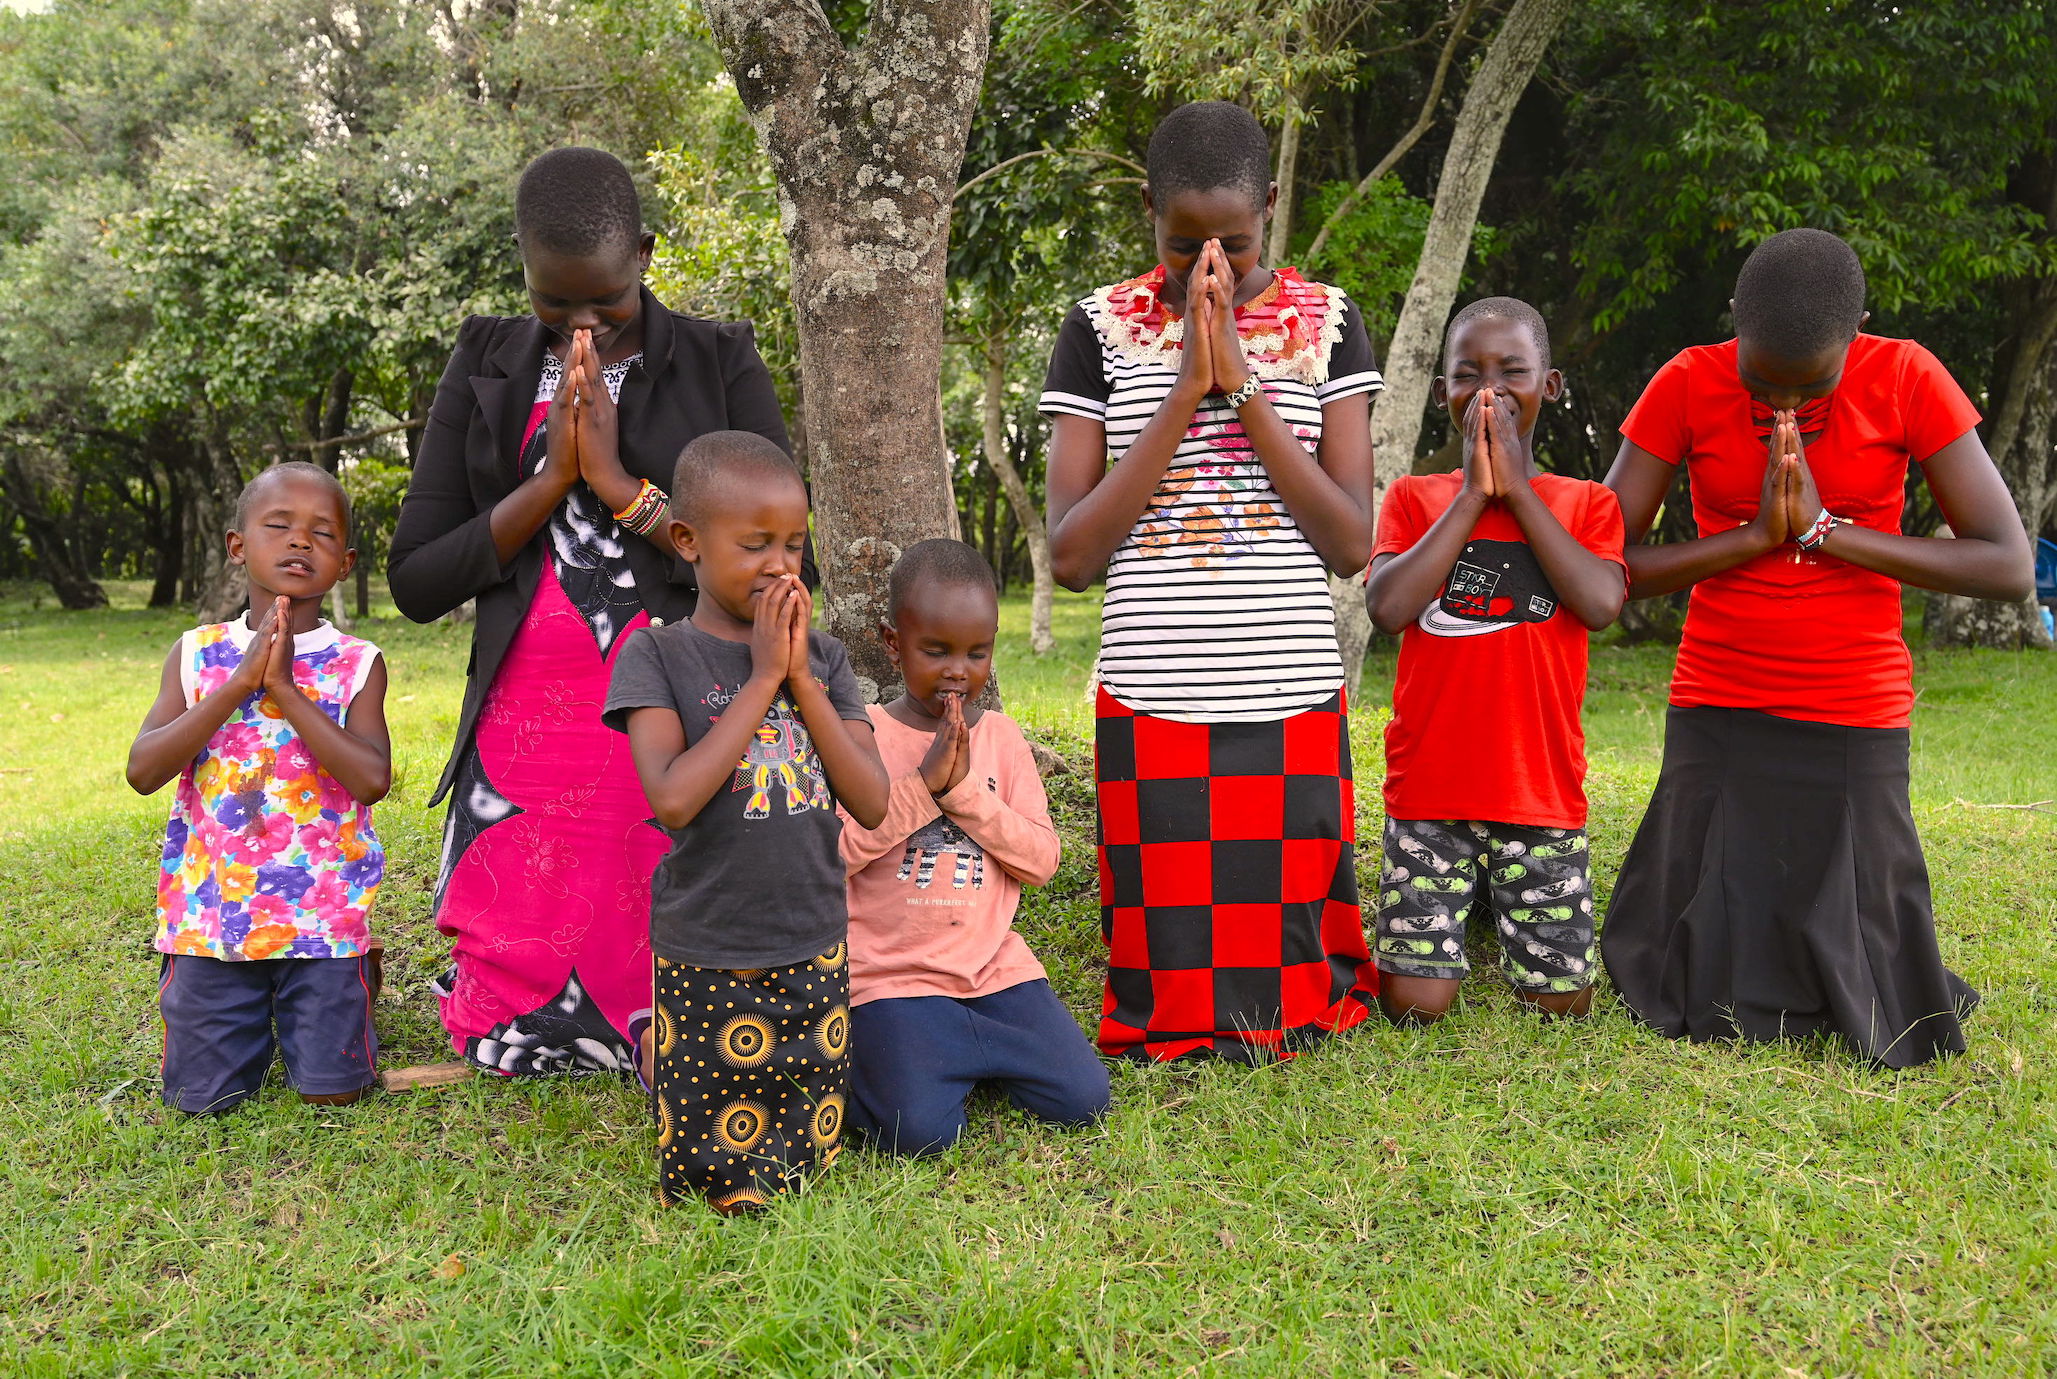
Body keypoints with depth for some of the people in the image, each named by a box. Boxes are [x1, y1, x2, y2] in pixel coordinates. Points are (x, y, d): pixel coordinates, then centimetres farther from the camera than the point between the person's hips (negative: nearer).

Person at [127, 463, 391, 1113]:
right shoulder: (197, 653, 2)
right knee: (201, 1097, 4)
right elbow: (144, 770, -10)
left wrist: (285, 688, -20)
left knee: (332, 1089, -1)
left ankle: (356, 975, 30)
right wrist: (240, 684, -17)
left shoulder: (358, 664, -3)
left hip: (324, 915, -2)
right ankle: (259, 1013, 35)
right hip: (209, 914, 2)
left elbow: (371, 779, -18)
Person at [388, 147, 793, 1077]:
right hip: (524, 735, 2)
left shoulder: (721, 365, 2)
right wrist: (550, 482, -10)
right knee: (500, 1037, 5)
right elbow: (416, 581, 3)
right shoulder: (487, 367, 8)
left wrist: (620, 485, -13)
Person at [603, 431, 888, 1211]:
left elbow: (872, 804, -6)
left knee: (808, 1161, 13)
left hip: (816, 950, 4)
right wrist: (761, 679, -19)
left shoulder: (823, 657, 3)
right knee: (716, 1178, 9)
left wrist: (801, 680, -13)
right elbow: (672, 799, -23)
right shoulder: (657, 655, -8)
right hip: (706, 962, -3)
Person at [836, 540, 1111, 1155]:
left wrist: (965, 789, -14)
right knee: (921, 1132, -22)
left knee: (1081, 1100, -9)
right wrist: (922, 782, -19)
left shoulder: (1001, 736, 6)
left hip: (993, 963, 4)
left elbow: (1042, 859, -1)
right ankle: (867, 1059, 9)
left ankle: (956, 1049, 12)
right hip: (891, 972, -4)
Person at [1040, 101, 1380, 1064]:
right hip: (1152, 703, -1)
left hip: (1294, 699, 1)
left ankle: (1292, 1013, 34)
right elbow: (1071, 555, -6)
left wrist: (1243, 384, -11)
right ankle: (1175, 1027, 30)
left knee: (1287, 934, 8)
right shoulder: (1101, 329, 3)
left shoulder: (1326, 323, 5)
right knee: (1170, 945, 5)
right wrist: (1185, 392, -11)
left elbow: (1352, 543, -3)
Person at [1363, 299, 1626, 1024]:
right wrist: (1473, 493, -10)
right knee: (1415, 1008, -4)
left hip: (1544, 793, 1)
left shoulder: (1586, 503, 7)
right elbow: (1388, 606, -14)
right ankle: (1462, 899, 27)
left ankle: (1510, 904, 35)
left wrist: (1518, 487, -10)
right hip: (1428, 791, 0)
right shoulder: (1414, 497, 5)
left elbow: (1600, 603, -14)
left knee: (1562, 1005, 5)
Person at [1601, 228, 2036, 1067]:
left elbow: (2010, 566, -12)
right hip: (1716, 714, 0)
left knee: (1875, 1027, 4)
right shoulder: (1687, 385, -7)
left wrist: (1824, 529, -18)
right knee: (1704, 1007, 5)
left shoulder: (1908, 380, -8)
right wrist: (1753, 536, -18)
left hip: (1855, 723, 0)